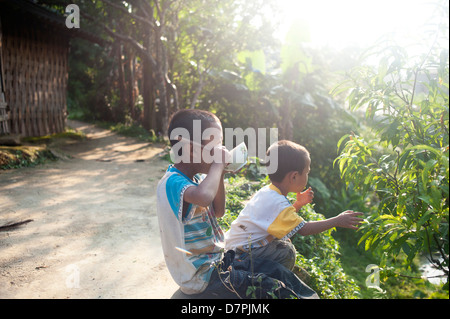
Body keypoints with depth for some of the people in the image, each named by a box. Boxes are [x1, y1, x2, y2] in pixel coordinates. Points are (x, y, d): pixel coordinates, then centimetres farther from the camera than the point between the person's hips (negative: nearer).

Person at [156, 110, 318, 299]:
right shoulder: (172, 182, -25)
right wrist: (217, 166, -29)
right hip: (202, 281, -9)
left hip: (214, 263, 10)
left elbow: (218, 212, 15)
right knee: (274, 290, -12)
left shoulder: (193, 178, 4)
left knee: (276, 270, 11)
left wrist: (219, 174, 1)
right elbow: (203, 196, -49)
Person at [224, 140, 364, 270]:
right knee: (287, 251, -21)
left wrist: (298, 204, 10)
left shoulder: (268, 191, 6)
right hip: (241, 253, -10)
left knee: (285, 241, 15)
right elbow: (303, 229, -24)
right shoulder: (276, 201, -24)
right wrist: (337, 221, -19)